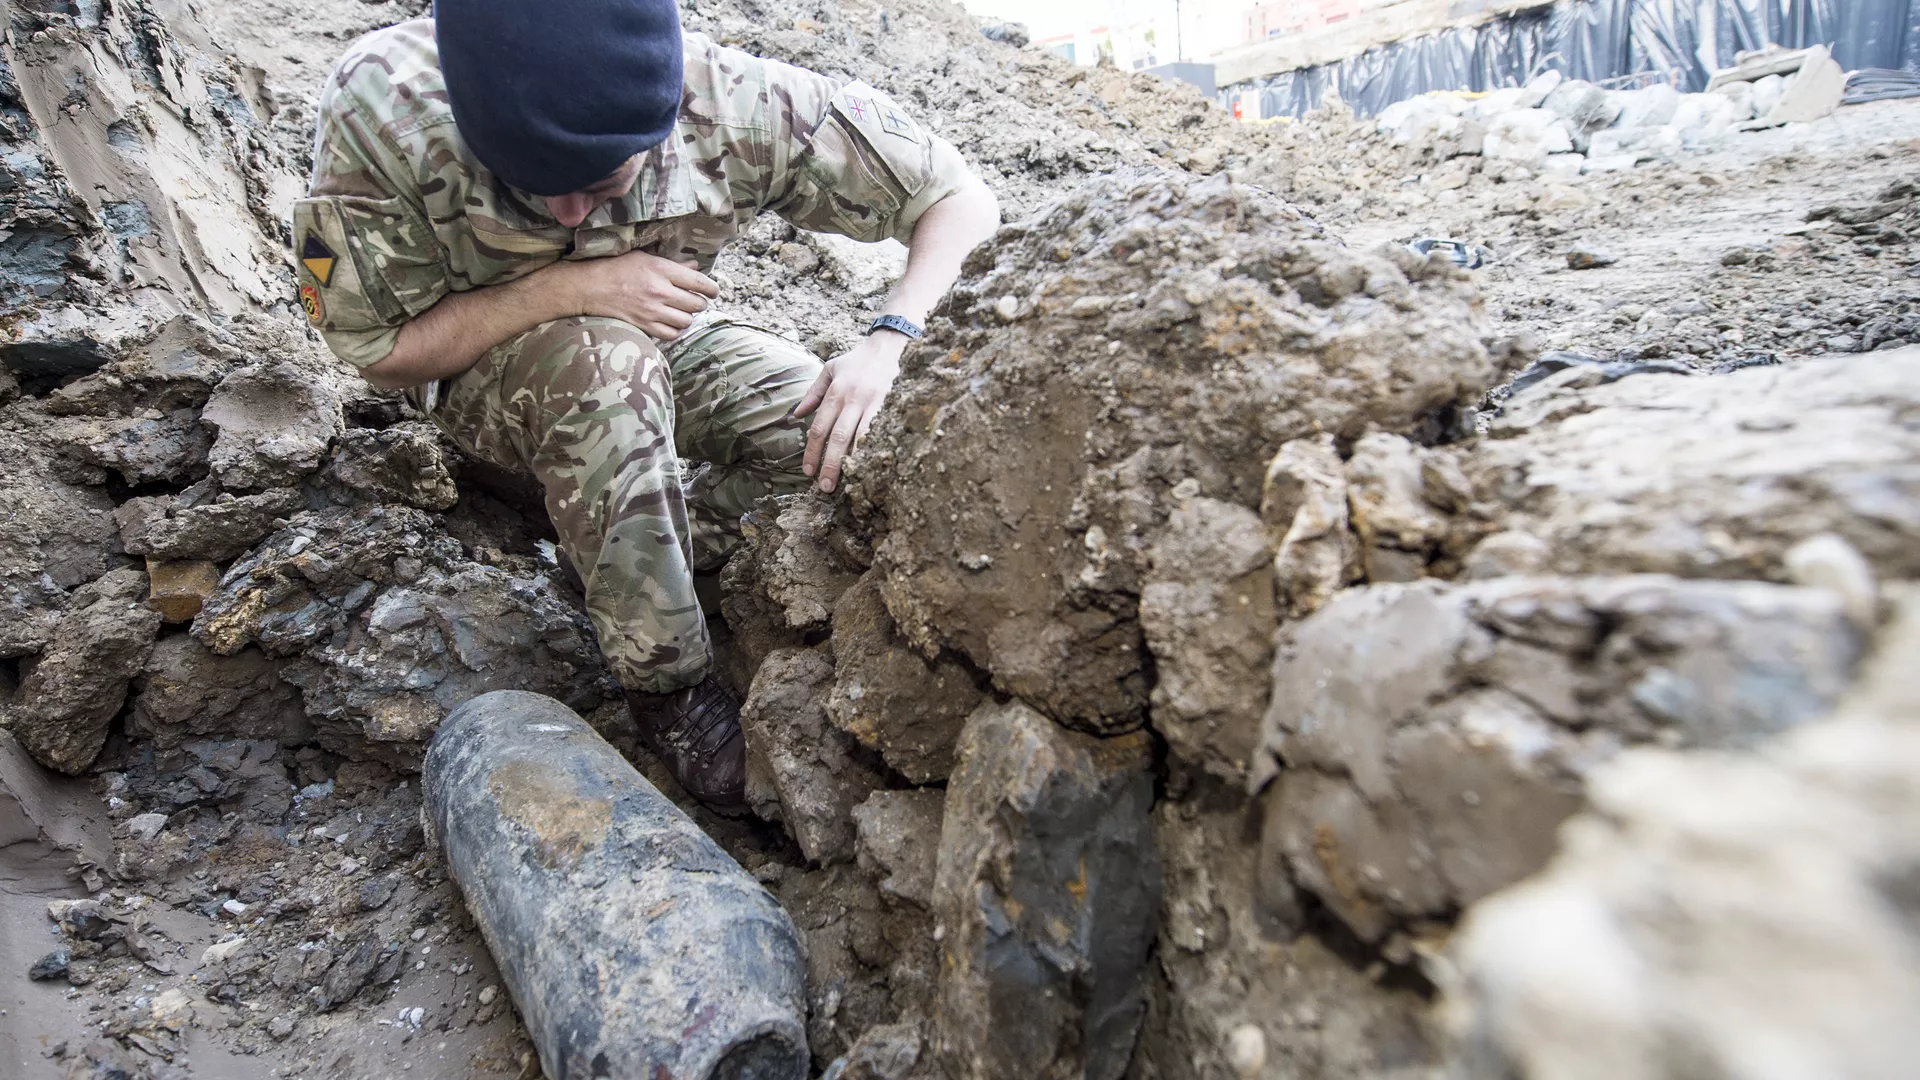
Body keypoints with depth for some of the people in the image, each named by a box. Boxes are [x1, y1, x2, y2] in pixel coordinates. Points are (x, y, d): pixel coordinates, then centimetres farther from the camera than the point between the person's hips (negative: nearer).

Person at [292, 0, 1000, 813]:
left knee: (841, 429, -24)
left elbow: (962, 199, -21)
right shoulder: (382, 105, -31)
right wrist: (566, 289, -33)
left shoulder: (736, 105, -29)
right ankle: (668, 686, -22)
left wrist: (888, 342, -38)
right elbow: (379, 350, -19)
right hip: (483, 375, -1)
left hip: (663, 350, 2)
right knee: (605, 361, -37)